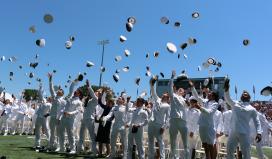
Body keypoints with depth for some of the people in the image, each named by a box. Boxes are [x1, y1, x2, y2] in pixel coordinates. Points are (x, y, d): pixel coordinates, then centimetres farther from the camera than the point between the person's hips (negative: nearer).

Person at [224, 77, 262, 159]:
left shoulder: (252, 109, 8)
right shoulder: (235, 104, 14)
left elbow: (257, 122, 4)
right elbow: (227, 98, 1)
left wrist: (259, 133, -11)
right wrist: (226, 89, -16)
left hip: (244, 134, -2)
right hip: (233, 132, 2)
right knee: (229, 151, 7)